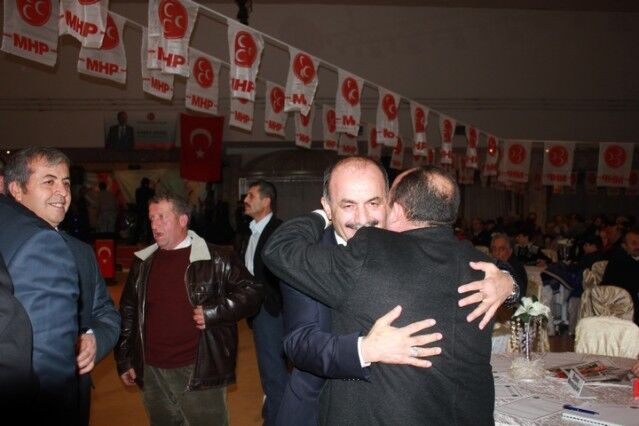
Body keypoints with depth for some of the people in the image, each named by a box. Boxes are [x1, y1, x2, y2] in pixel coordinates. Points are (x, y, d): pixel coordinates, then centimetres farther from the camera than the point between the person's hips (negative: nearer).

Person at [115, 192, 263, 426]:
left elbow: (251, 292, -5)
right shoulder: (143, 263, 8)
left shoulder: (217, 259, -6)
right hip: (151, 373, 5)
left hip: (200, 373, -4)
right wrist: (124, 359, 14)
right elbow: (128, 312, 15)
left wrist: (214, 312, -16)